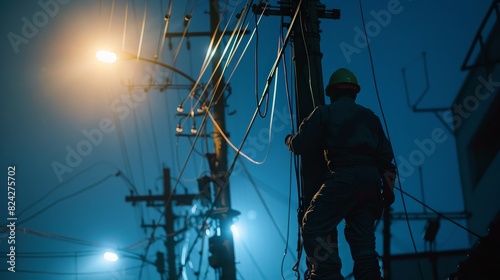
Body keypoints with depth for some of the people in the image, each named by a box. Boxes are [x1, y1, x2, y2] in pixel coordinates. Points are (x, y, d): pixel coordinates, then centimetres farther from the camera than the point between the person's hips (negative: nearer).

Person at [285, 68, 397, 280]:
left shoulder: (325, 113, 8)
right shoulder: (370, 117, 23)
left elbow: (299, 146, 8)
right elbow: (386, 155, 20)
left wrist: (290, 140, 30)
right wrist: (388, 187, 23)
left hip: (343, 178, -6)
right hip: (372, 180, 6)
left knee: (314, 226, -7)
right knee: (362, 238, 10)